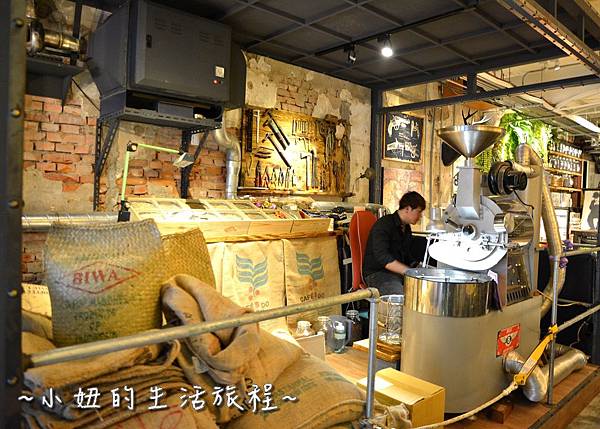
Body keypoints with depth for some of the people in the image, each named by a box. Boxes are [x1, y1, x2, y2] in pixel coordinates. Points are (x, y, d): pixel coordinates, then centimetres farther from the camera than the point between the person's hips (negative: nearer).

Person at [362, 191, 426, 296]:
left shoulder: (406, 228, 15)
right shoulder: (383, 225, -14)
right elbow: (383, 258, -25)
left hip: (399, 272, 9)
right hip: (376, 274, -8)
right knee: (405, 294, -34)